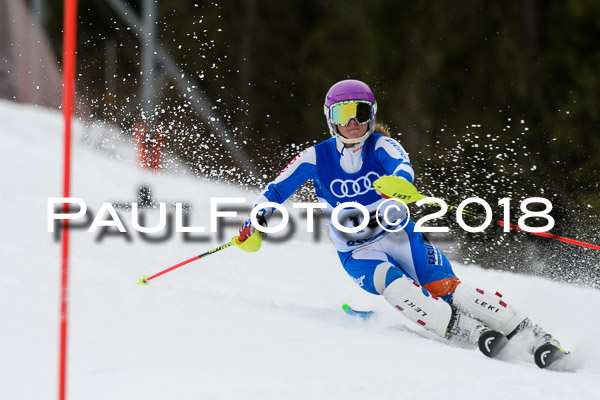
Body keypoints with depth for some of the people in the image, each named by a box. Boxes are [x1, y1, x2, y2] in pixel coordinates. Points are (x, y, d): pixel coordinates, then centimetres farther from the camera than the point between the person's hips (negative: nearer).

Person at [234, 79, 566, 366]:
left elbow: (403, 166, -29)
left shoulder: (380, 146, -7)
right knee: (393, 284, -33)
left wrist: (398, 183, -54)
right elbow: (274, 191, -2)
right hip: (358, 253, 1)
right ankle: (465, 333, -43)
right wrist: (256, 224, -22)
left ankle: (532, 335, -22)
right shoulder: (316, 158, -3)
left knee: (446, 290, -22)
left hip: (401, 235, 0)